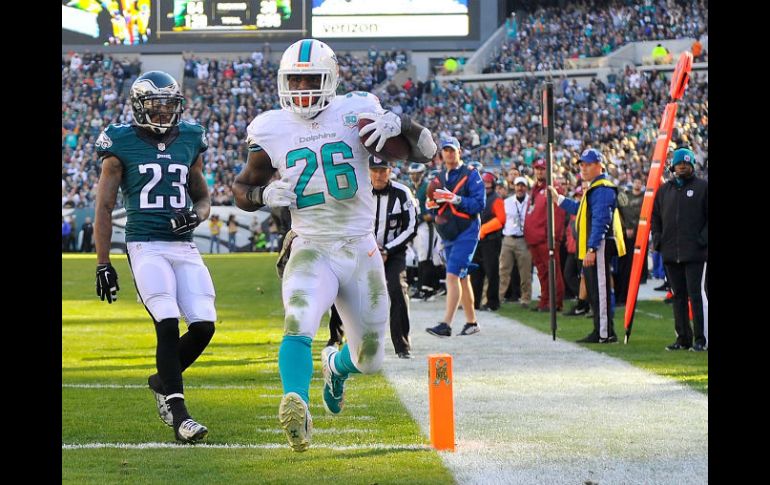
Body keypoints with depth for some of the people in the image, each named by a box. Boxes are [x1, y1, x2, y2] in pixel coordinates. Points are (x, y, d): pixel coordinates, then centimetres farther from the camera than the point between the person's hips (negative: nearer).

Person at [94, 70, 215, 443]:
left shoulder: (190, 141, 12)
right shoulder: (122, 145, 0)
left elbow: (203, 196, 23)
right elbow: (104, 208, 2)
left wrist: (197, 214, -2)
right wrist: (102, 264, -2)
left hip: (184, 247, 4)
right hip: (145, 247, -4)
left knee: (204, 325, -7)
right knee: (168, 324, -17)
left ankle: (163, 381, 21)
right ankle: (178, 415, -14)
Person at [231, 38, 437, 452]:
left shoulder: (356, 114, -4)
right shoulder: (271, 131, 0)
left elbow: (426, 153, -2)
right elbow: (242, 189, 13)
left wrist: (400, 124, -22)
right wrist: (266, 194, -10)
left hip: (361, 251, 1)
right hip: (311, 249, -1)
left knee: (369, 360, 11)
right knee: (298, 324, -33)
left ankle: (336, 365, 46)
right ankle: (296, 407, -47)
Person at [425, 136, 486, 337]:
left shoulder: (471, 175, -5)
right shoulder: (439, 178, 15)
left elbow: (479, 203, -14)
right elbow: (433, 207, 19)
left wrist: (456, 199, -23)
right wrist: (433, 202, -4)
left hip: (466, 232, -7)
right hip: (448, 234, 7)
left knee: (453, 276, -17)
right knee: (462, 278, 13)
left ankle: (446, 324, -24)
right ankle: (471, 322, 22)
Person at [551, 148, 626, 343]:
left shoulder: (602, 189, -14)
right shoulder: (594, 188, 20)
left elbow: (600, 220, -21)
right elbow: (582, 211, 33)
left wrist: (591, 249, -25)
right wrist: (559, 200, 33)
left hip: (599, 246, -11)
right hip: (591, 248, 11)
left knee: (600, 290, -9)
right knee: (593, 290, 13)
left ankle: (605, 333, -7)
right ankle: (600, 332, 18)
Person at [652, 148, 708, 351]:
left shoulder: (702, 187, 1)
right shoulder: (664, 190, 16)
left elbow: (709, 217, -2)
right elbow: (655, 216, 21)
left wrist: (703, 239, -12)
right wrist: (658, 239, 8)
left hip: (695, 253, -5)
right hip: (670, 253, 5)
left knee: (697, 295, -9)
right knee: (678, 296, 8)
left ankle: (701, 339, -7)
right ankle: (683, 338, 14)